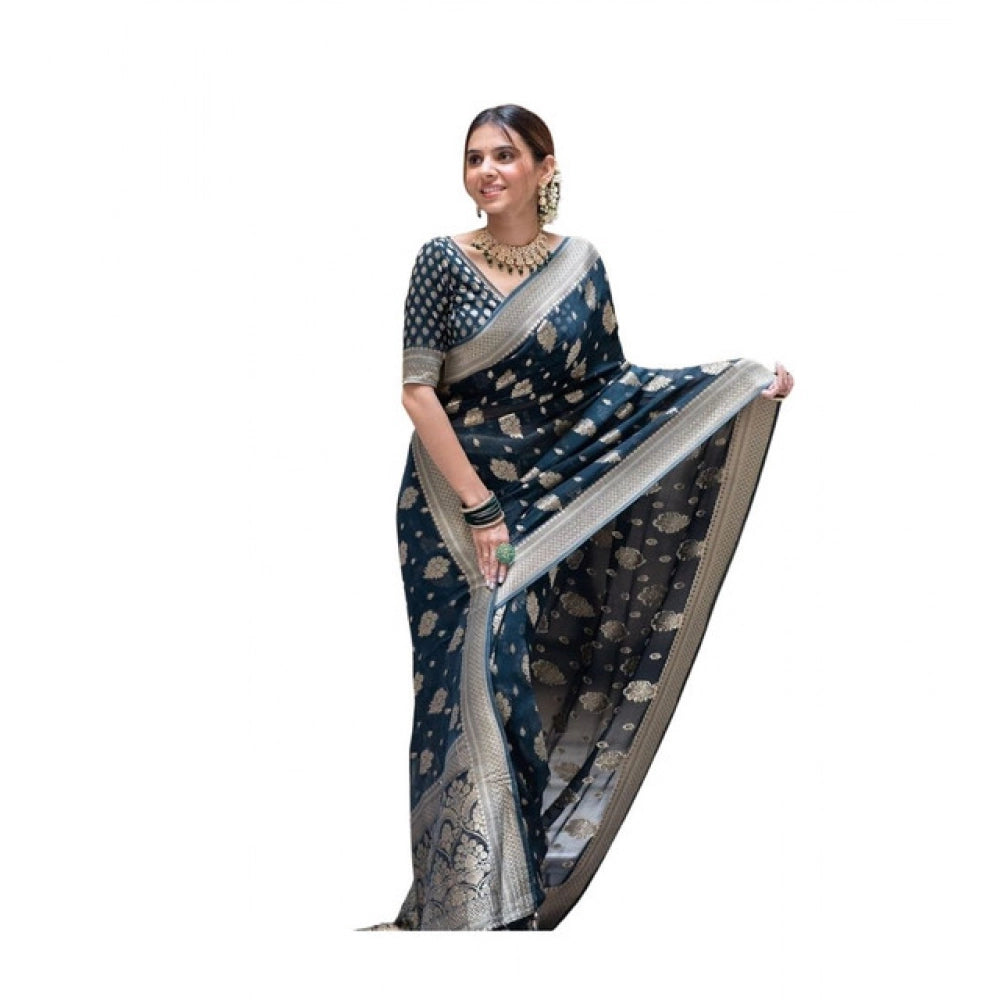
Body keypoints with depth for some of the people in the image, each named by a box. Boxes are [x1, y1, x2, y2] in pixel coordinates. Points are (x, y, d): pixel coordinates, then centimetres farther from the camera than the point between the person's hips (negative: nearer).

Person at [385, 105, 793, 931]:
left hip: (544, 505, 2)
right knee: (467, 684, -1)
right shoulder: (445, 260, -5)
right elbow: (417, 391, -9)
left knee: (519, 681, 3)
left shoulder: (579, 266, 3)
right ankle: (463, 895, 11)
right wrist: (476, 508, -14)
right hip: (450, 502, -2)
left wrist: (740, 381, -2)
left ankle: (517, 879, 17)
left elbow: (611, 384, 6)